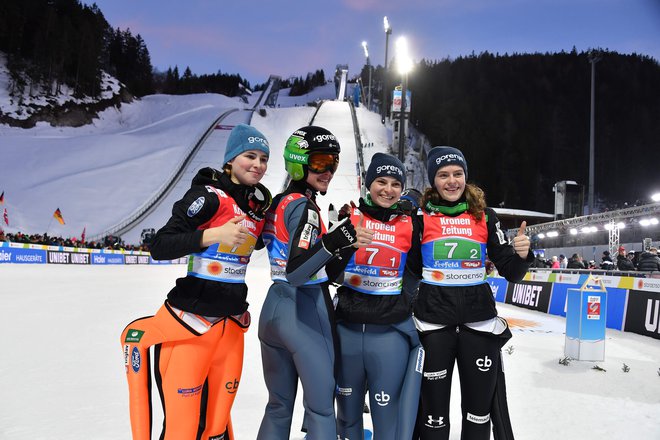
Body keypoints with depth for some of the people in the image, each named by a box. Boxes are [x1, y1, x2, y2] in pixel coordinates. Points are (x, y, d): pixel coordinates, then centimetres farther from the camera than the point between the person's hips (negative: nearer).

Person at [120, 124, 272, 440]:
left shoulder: (260, 201, 8)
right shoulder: (209, 195, -11)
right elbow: (159, 247, -18)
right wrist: (214, 235, -29)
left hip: (232, 323, 6)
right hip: (191, 321, -6)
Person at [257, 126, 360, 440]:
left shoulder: (279, 202, 12)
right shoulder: (303, 206, -14)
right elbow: (295, 272, -26)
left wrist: (344, 244, 4)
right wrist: (330, 243, -37)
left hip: (275, 308, 9)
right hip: (305, 313, -9)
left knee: (279, 405, 17)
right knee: (321, 404, 2)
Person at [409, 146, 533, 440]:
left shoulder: (484, 216, 5)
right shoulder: (421, 216, -1)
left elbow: (511, 273, 3)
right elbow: (410, 270, 1)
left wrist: (522, 254, -14)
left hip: (479, 321, 2)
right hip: (433, 322, -2)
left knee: (479, 411, 13)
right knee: (434, 413, 9)